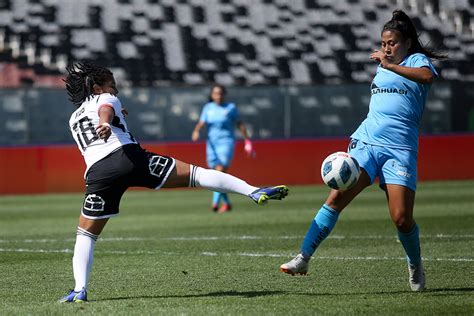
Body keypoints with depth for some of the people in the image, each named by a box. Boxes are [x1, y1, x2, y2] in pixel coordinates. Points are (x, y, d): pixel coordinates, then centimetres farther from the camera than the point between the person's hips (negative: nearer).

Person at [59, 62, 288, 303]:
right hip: (128, 155, -4)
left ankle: (80, 290, -3)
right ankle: (254, 192, -17)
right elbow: (104, 111, -7)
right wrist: (105, 124, -29)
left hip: (97, 171, 4)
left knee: (86, 235, 14)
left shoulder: (75, 118, 35)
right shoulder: (105, 99, 19)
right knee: (193, 174, -4)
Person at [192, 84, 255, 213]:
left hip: (226, 142, -4)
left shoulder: (231, 108, 2)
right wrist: (196, 131, -22)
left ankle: (215, 202, -29)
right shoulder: (208, 108, 9)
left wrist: (247, 141, 10)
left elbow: (240, 124, 9)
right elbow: (201, 123, -1)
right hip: (211, 143, 4)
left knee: (220, 172, -20)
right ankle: (227, 203, 21)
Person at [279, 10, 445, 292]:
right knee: (337, 197, -17)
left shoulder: (416, 60, 3)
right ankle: (303, 259, -20)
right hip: (366, 142, 4)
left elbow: (428, 76, -23)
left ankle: (416, 266, 17)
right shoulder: (382, 67, 22)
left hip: (400, 149, -4)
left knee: (402, 218, -12)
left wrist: (389, 65, -22)